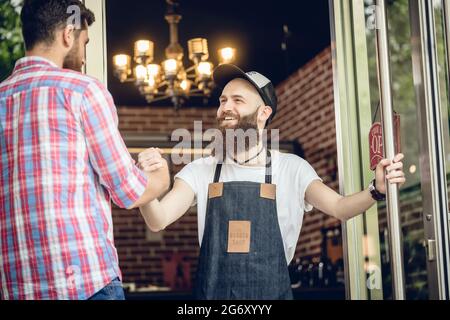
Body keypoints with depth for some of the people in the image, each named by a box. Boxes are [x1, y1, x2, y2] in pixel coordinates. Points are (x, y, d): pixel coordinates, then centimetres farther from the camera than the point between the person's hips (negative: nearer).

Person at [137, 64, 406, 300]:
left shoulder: (291, 168, 2)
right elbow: (159, 220, -6)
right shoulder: (201, 171, 4)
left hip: (272, 292, -1)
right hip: (212, 293, 1)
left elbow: (339, 207, -8)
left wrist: (376, 190, -28)